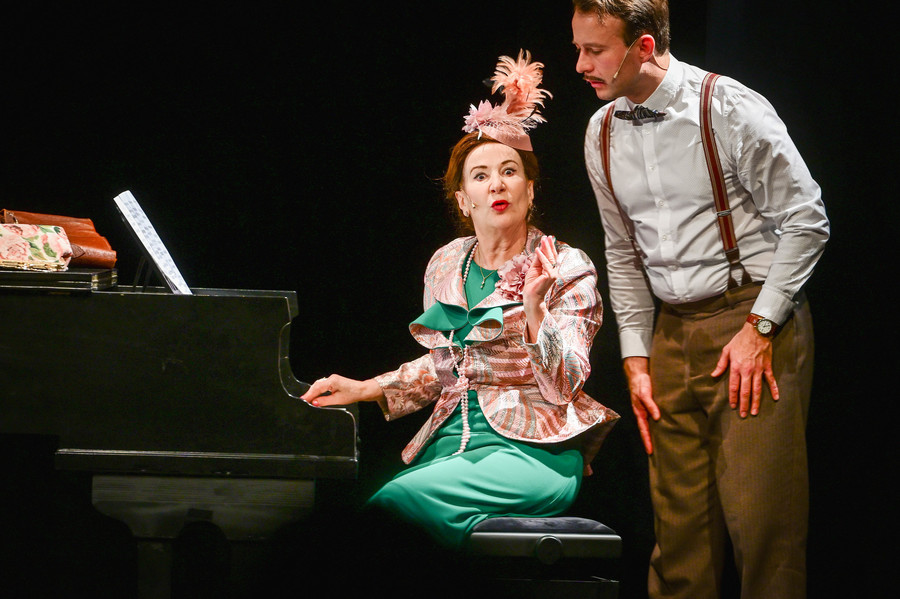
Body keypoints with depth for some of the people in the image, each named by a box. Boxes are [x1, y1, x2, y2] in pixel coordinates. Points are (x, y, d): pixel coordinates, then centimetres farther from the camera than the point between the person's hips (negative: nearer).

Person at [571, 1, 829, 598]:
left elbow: (806, 221, -7)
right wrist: (636, 358, 9)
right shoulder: (602, 134, 8)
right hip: (671, 332, 5)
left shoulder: (731, 110, -10)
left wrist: (758, 327, -11)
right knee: (679, 518, 3)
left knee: (757, 515, -11)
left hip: (755, 318, -5)